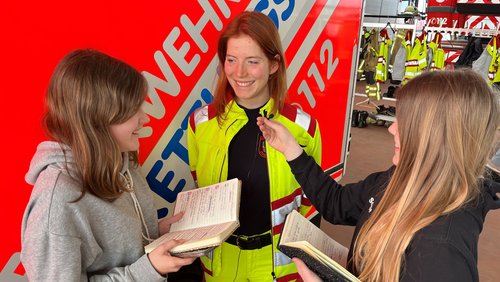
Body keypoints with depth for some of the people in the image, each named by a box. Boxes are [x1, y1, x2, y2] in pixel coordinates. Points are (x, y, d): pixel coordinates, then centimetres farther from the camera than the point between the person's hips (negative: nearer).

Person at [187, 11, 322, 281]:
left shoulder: (303, 126, -15)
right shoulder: (201, 122, -11)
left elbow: (310, 197, 0)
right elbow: (197, 191, 4)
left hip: (277, 259, -1)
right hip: (219, 259, 2)